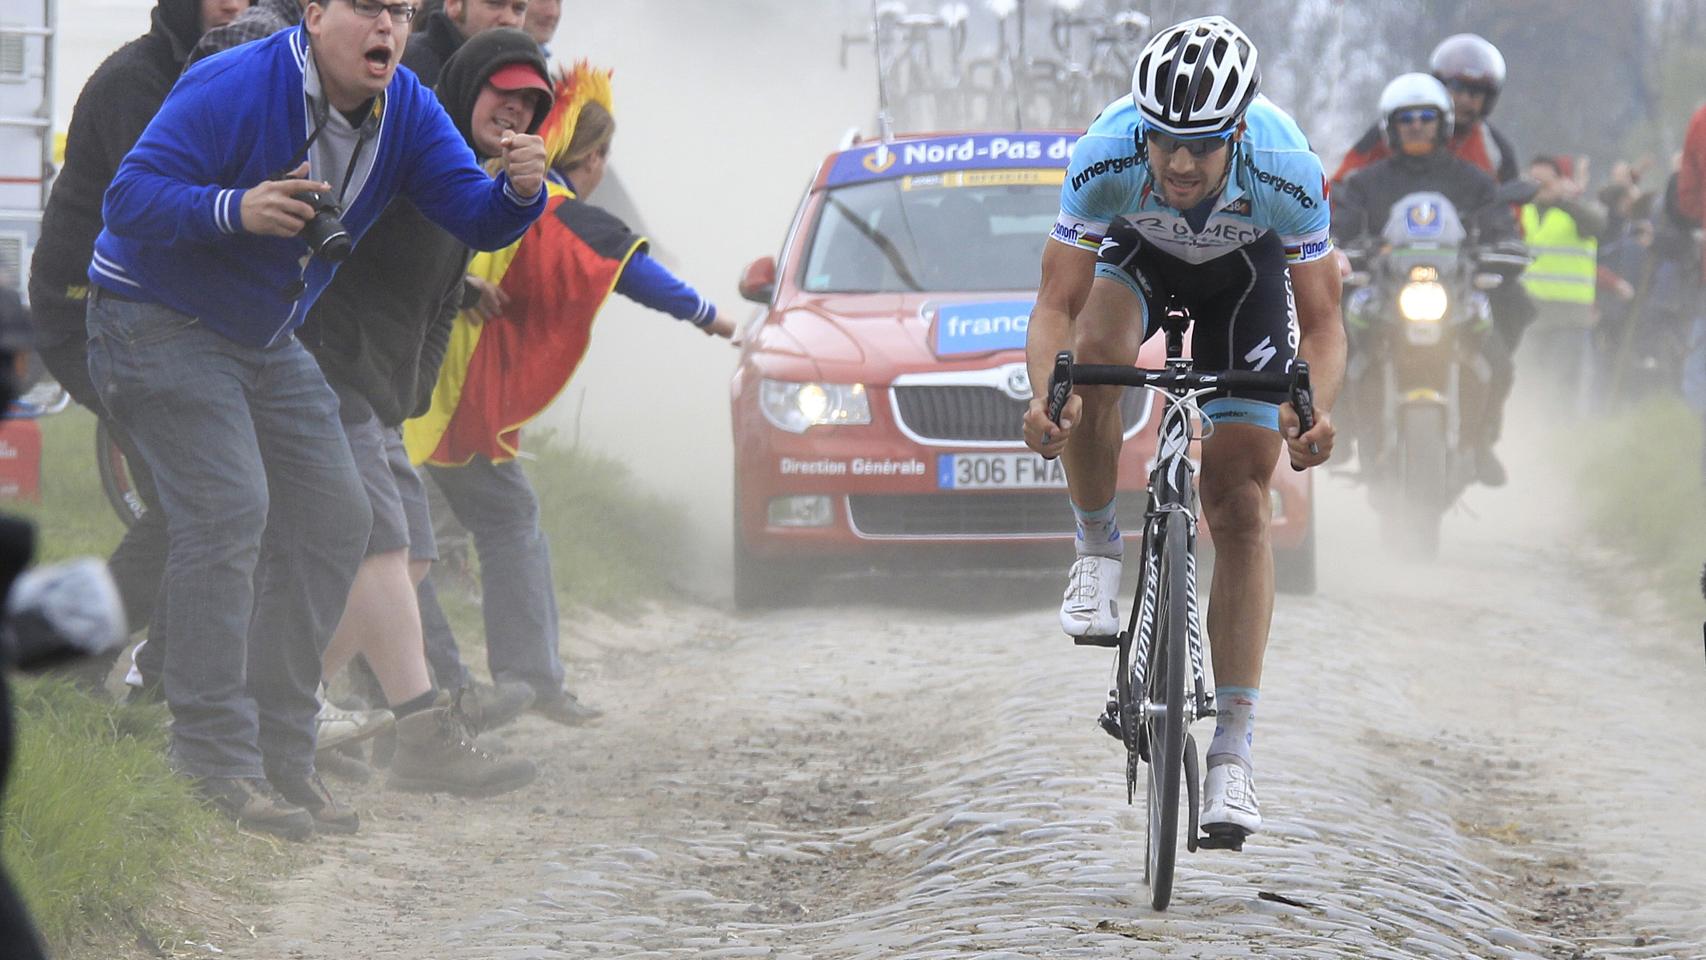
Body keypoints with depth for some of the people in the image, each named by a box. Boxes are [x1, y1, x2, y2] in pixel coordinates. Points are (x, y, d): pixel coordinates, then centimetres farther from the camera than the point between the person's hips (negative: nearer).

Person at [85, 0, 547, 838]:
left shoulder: (407, 111, -4)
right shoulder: (235, 88, -26)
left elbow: (474, 217, -6)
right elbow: (129, 197, -29)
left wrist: (517, 192, -30)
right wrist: (236, 209, -45)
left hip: (266, 342, 8)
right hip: (160, 320, -8)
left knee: (333, 516, 5)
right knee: (228, 507, -22)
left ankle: (281, 745, 14)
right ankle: (215, 757, -23)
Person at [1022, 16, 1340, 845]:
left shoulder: (1287, 172, -37)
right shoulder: (1106, 156, -37)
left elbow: (1321, 323, -29)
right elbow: (1056, 306, -33)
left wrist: (1313, 409, -49)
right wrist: (1045, 397, -53)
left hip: (1246, 272, -1)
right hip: (1139, 252, 1)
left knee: (1238, 506, -10)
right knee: (1095, 356, -35)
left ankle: (1232, 753, -9)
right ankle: (1099, 551, -8)